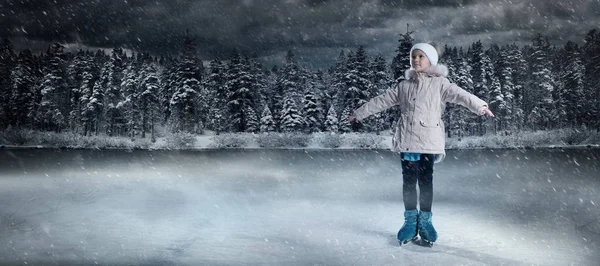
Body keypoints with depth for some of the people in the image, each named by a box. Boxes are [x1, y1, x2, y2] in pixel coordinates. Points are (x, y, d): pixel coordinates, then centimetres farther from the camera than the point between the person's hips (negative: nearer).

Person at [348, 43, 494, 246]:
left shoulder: (439, 83, 4)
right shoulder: (403, 85, 14)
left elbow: (459, 95, -10)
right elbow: (382, 101, 19)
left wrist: (480, 105, -28)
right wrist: (359, 113, 23)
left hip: (428, 140, -3)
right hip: (406, 140, 3)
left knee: (425, 180, 1)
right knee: (408, 180, 5)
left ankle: (425, 220, 14)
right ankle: (410, 220, 15)